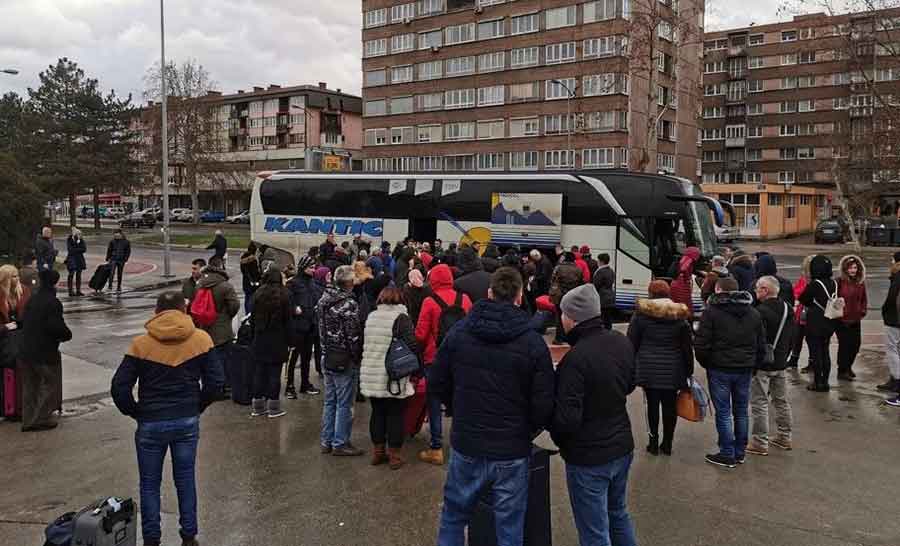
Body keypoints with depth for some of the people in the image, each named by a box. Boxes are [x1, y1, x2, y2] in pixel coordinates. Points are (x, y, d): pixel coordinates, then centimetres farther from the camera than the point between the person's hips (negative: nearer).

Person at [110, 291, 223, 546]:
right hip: (188, 422, 2)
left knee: (149, 485, 14)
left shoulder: (141, 344, -8)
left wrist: (136, 412, 5)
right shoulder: (200, 339, -5)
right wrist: (196, 407, 8)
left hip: (151, 424, -1)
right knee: (186, 480, 15)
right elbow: (216, 382, -5)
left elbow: (119, 388, -10)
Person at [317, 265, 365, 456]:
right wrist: (357, 358, -9)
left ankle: (326, 441, 24)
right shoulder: (349, 304, -19)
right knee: (344, 403, 2)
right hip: (345, 360, -8)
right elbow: (354, 335, -18)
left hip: (327, 357, 8)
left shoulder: (323, 300, 6)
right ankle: (340, 444, 10)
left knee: (330, 401, 16)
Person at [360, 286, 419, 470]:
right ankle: (394, 455, 13)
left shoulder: (371, 317, 7)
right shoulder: (401, 317, -11)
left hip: (370, 376, 5)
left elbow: (365, 344, 14)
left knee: (377, 413, 15)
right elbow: (412, 346, -16)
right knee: (395, 415, 6)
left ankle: (378, 451, 25)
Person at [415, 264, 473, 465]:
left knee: (435, 403, 7)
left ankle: (436, 448, 11)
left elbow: (420, 334, -12)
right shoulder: (464, 299, -3)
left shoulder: (429, 301, -13)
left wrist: (422, 350, 8)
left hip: (434, 359, -3)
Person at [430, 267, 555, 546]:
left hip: (466, 446, 2)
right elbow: (544, 404, -11)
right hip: (512, 452, -1)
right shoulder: (533, 342, -12)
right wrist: (528, 429, 9)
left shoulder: (459, 332, -5)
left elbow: (436, 384, 1)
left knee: (452, 518, 21)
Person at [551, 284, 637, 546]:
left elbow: (567, 419, -27)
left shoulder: (576, 359, -28)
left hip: (588, 458, -8)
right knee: (618, 515, 27)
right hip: (622, 447, 8)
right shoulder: (622, 342, -3)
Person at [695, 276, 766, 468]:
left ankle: (728, 455, 6)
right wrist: (752, 364, 19)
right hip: (745, 370, 5)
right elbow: (762, 346, 12)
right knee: (741, 411, 15)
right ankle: (740, 452, 24)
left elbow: (701, 344, -12)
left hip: (720, 369, -5)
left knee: (723, 413, 2)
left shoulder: (712, 312, -9)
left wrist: (706, 363, 4)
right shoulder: (753, 313, 10)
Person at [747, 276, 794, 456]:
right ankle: (785, 437, 28)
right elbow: (790, 338, 14)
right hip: (780, 364, 8)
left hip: (763, 365, -8)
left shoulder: (761, 311, -20)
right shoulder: (788, 309, 7)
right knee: (782, 401, 18)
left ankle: (760, 442, 2)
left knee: (759, 403, -1)